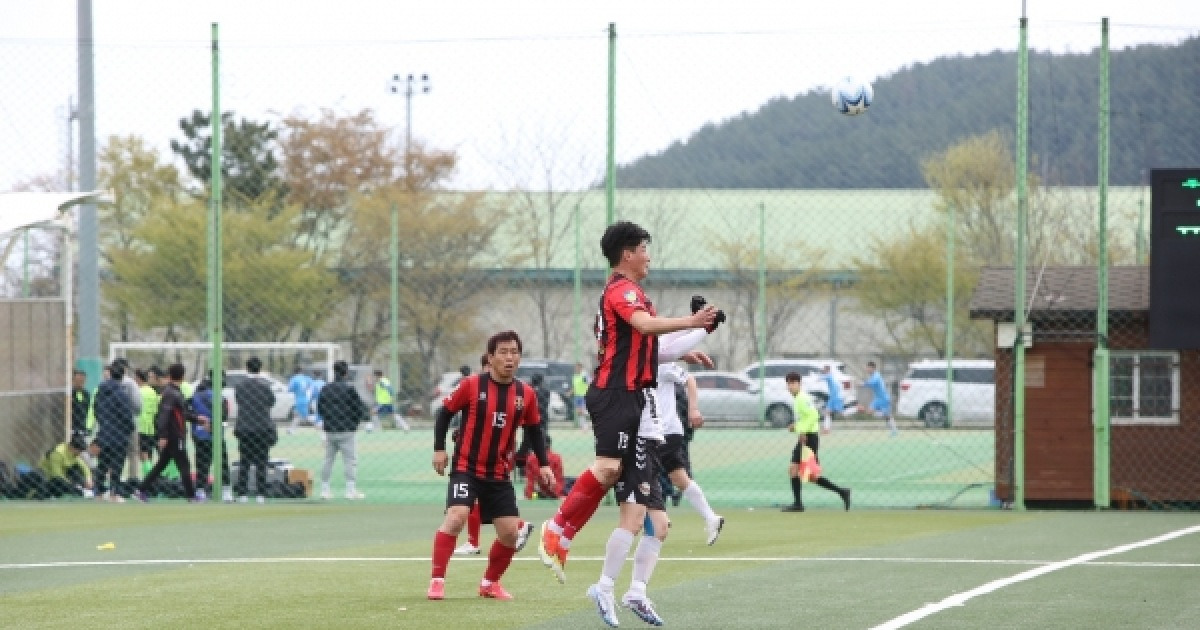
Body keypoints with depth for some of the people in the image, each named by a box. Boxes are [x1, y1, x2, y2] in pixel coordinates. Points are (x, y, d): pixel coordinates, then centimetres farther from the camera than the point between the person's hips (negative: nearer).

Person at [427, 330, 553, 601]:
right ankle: (437, 580, -15)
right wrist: (439, 449, -5)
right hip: (466, 468, -4)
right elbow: (445, 413, 1)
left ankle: (491, 583, 24)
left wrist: (543, 465, 6)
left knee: (510, 532, 1)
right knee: (456, 516, -23)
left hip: (500, 475, 4)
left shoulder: (526, 394, 1)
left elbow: (534, 430, 14)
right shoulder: (471, 385, -9)